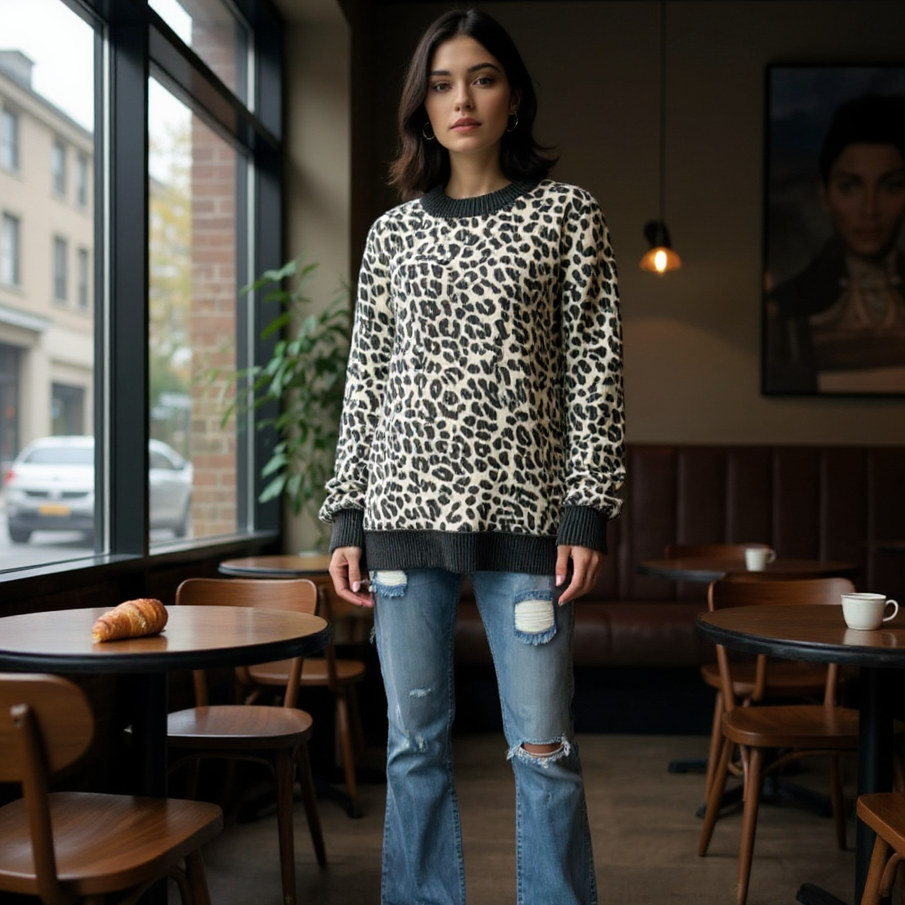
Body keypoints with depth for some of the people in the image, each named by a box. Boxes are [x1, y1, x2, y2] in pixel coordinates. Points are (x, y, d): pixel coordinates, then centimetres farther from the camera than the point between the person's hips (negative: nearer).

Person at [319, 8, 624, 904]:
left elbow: (594, 367, 1)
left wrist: (587, 511, -6)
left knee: (542, 747, 0)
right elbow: (366, 377, 11)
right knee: (414, 743, 8)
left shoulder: (567, 213, 6)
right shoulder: (394, 230, 12)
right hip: (405, 505, 3)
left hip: (522, 510, -2)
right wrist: (346, 518, 5)